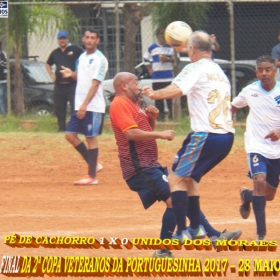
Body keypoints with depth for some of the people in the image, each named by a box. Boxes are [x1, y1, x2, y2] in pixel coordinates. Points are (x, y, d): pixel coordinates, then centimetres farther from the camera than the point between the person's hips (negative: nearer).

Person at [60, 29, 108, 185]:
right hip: (80, 106, 8)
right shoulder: (82, 57, 14)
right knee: (70, 135, 6)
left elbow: (95, 84, -17)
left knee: (91, 137, -5)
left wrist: (85, 105, -23)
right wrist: (72, 74, 3)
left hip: (93, 106, -8)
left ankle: (92, 176, 0)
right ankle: (93, 164, 18)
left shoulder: (99, 59, -11)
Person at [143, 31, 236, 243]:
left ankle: (182, 233, -12)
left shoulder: (196, 68, -5)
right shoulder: (220, 72, 21)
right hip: (227, 136, 8)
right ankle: (196, 228, 20)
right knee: (189, 176, 23)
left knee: (177, 177, -2)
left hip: (206, 135, -8)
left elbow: (176, 90, -21)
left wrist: (154, 94, -9)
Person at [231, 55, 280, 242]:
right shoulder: (250, 91, -1)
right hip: (257, 147, -1)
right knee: (259, 182, -25)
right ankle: (261, 233, -20)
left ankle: (247, 195, 43)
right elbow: (233, 107, 18)